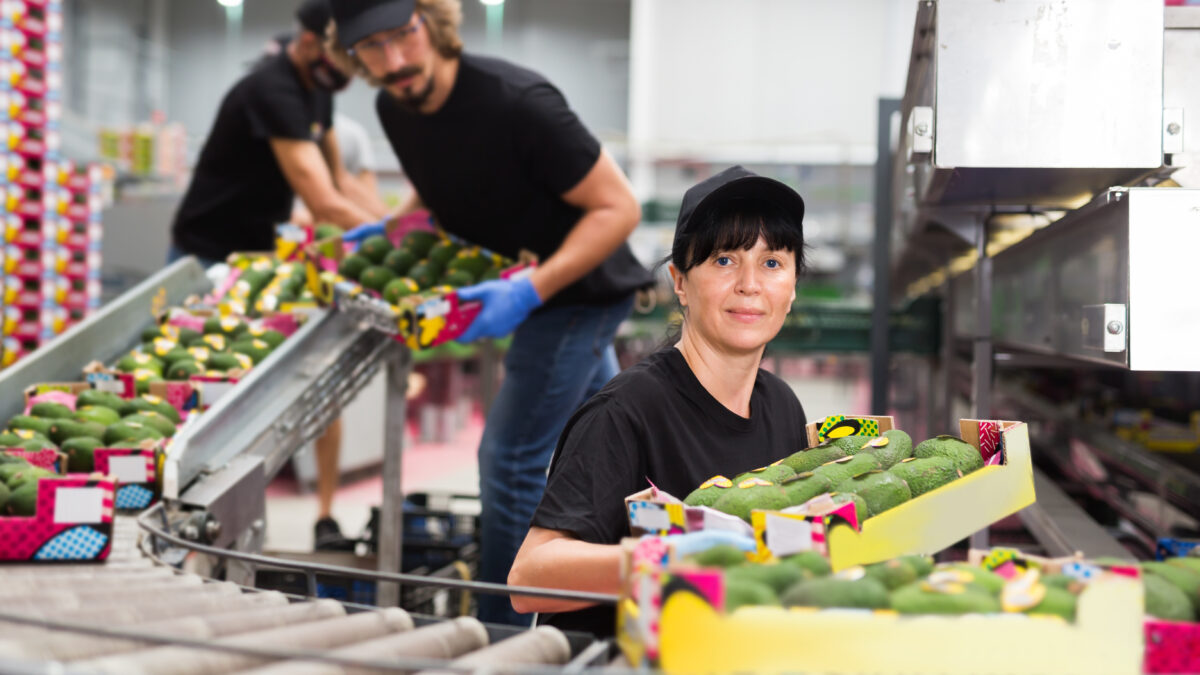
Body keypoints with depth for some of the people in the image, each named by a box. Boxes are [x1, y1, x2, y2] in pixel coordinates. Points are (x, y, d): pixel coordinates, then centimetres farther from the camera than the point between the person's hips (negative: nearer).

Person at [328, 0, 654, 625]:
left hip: (581, 286, -8)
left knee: (511, 458, -8)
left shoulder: (517, 101, -30)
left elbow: (618, 207, -27)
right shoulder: (394, 108, -7)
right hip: (527, 286, 8)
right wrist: (389, 232, -3)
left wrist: (529, 290, -34)